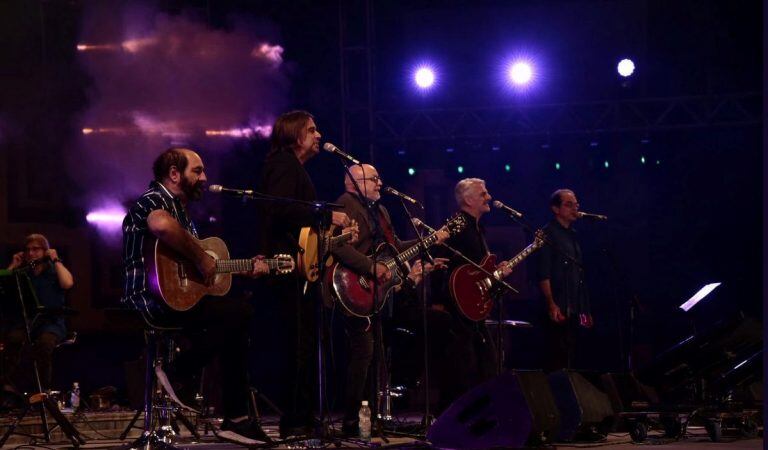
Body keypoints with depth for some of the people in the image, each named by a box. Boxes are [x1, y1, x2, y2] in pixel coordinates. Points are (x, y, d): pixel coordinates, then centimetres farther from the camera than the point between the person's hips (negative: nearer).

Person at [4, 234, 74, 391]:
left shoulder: (55, 271, 12)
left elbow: (68, 284, -11)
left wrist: (56, 260, -1)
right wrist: (13, 266, 9)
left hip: (51, 321, -2)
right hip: (23, 320, 2)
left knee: (44, 342, -37)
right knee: (13, 338, -34)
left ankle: (43, 389, -31)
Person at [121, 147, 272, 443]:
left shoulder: (182, 213, 26)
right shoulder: (154, 199, -6)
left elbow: (208, 272, 25)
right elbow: (161, 225, -33)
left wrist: (244, 270, 20)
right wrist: (201, 259, -24)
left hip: (180, 300, 10)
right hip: (152, 301, -10)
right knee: (237, 313, -22)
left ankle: (236, 419, 6)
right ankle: (175, 374, -14)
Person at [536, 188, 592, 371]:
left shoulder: (572, 235, 20)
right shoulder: (548, 234, -5)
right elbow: (543, 275, -13)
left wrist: (585, 310, 20)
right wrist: (551, 305, -22)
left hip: (574, 311, 8)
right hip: (558, 309, -8)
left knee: (569, 360, 8)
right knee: (557, 360, -11)